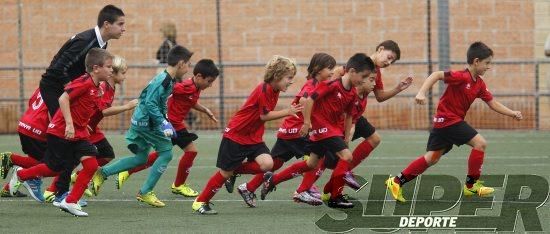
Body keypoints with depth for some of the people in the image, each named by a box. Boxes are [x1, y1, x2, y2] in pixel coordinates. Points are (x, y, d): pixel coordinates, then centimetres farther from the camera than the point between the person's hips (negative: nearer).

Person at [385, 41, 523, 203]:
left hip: (442, 122, 9)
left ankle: (397, 182, 15)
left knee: (432, 158, 12)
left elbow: (493, 104, 13)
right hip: (449, 120, -9)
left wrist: (512, 113, 6)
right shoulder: (462, 77, -18)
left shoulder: (479, 84, 8)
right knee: (480, 143, -11)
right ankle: (472, 185, -3)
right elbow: (437, 75, -23)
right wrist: (421, 93, -33)